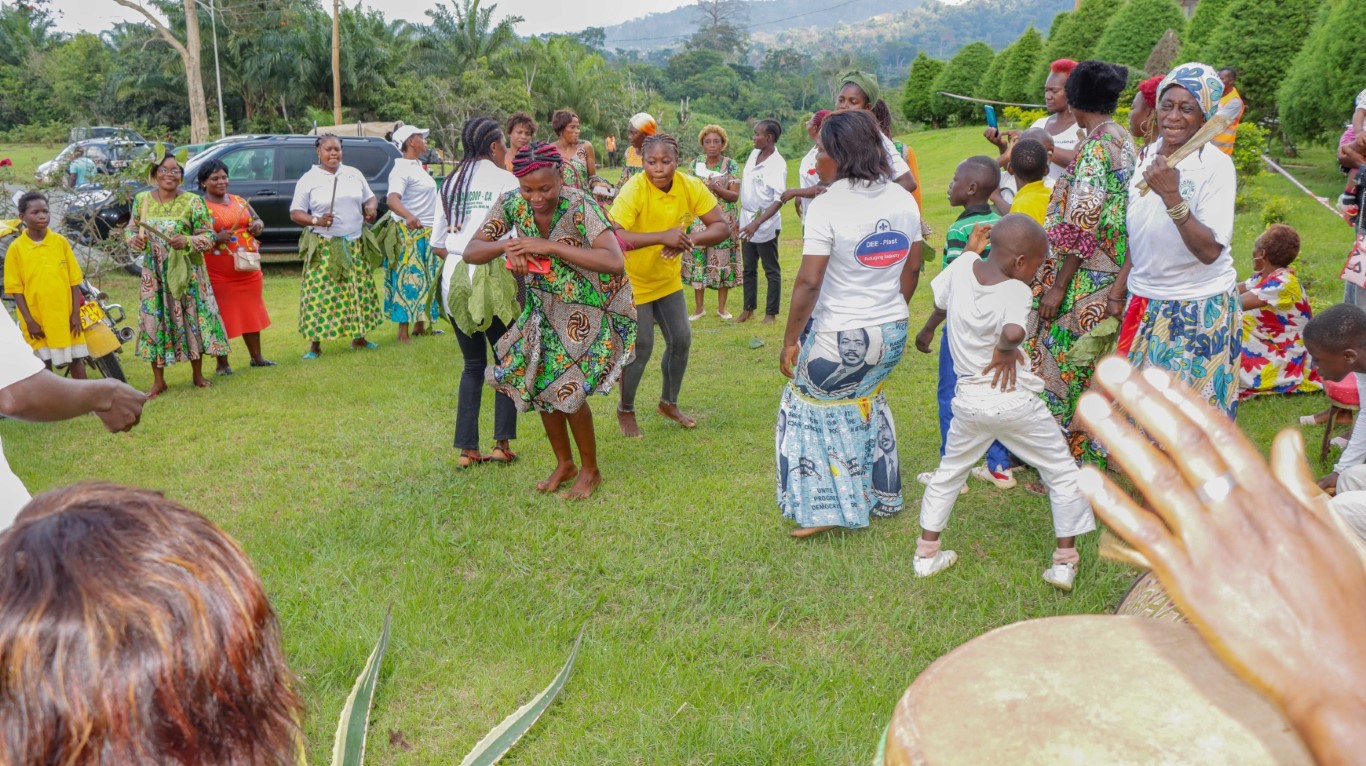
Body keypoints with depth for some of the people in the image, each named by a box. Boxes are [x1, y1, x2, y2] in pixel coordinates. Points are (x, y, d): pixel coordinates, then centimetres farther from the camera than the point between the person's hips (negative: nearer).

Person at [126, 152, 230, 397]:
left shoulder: (193, 202, -5)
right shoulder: (142, 200, 4)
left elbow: (209, 236, -6)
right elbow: (131, 228, 13)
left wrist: (187, 242, -23)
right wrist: (134, 240, -10)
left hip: (187, 272, -2)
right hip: (154, 273, 2)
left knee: (193, 319, 4)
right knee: (154, 320, 2)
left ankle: (198, 375, 20)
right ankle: (158, 380, 12)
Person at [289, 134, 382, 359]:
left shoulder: (354, 174, 10)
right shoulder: (308, 180, -1)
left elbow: (370, 197, 19)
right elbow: (295, 213, -1)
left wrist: (372, 207, -4)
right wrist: (316, 220, -19)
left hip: (355, 245, 4)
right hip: (324, 248, -4)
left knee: (359, 290, 7)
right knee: (320, 294, -6)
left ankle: (359, 337, 21)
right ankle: (315, 344, 0)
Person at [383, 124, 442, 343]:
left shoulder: (417, 165, 13)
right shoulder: (401, 169, -16)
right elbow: (393, 199, -32)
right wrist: (409, 216, -50)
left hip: (426, 233, 9)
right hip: (410, 233, -9)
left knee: (425, 280, 13)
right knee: (409, 280, -9)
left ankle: (420, 326, 21)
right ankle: (403, 332, -6)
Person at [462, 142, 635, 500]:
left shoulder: (580, 206, -26)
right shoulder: (512, 203, -11)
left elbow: (615, 262, -37)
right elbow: (471, 252, -6)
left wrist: (550, 246, -38)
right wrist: (506, 246, -29)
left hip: (590, 306, -5)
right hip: (544, 305, 6)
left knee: (568, 388, -10)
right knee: (537, 383, 4)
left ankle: (590, 470, 13)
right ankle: (564, 464, 26)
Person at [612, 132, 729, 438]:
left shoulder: (691, 186, -15)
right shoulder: (634, 190, -29)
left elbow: (722, 226, -16)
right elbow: (612, 236, -41)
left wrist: (690, 240, -36)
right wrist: (662, 237, -50)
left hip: (668, 278, 5)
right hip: (633, 281, -5)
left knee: (681, 341, 7)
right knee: (640, 348, -2)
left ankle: (669, 402, 32)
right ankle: (625, 410, 22)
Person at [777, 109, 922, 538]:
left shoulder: (826, 206, -19)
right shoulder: (904, 200, 1)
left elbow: (808, 282, -21)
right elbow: (912, 270, 9)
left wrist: (790, 340, -11)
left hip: (838, 336, -6)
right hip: (891, 331, 7)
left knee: (810, 408, 13)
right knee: (865, 399, 27)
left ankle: (823, 508, 14)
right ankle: (880, 496, 35)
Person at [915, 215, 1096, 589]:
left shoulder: (962, 266, -5)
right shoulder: (1015, 291, -20)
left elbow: (940, 303, 14)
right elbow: (1013, 331, -41)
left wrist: (928, 329, 34)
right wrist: (1006, 350, -18)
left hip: (970, 400, 5)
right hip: (1015, 402, -5)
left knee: (950, 470, 24)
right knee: (1062, 473, 14)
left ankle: (927, 552, 29)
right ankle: (1065, 561, 17)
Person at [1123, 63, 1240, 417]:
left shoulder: (1216, 166, -15)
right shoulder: (1149, 155, 4)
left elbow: (1209, 251, -24)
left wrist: (1172, 196, -32)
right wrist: (1118, 289, 15)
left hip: (1199, 309, -6)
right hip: (1146, 304, 6)